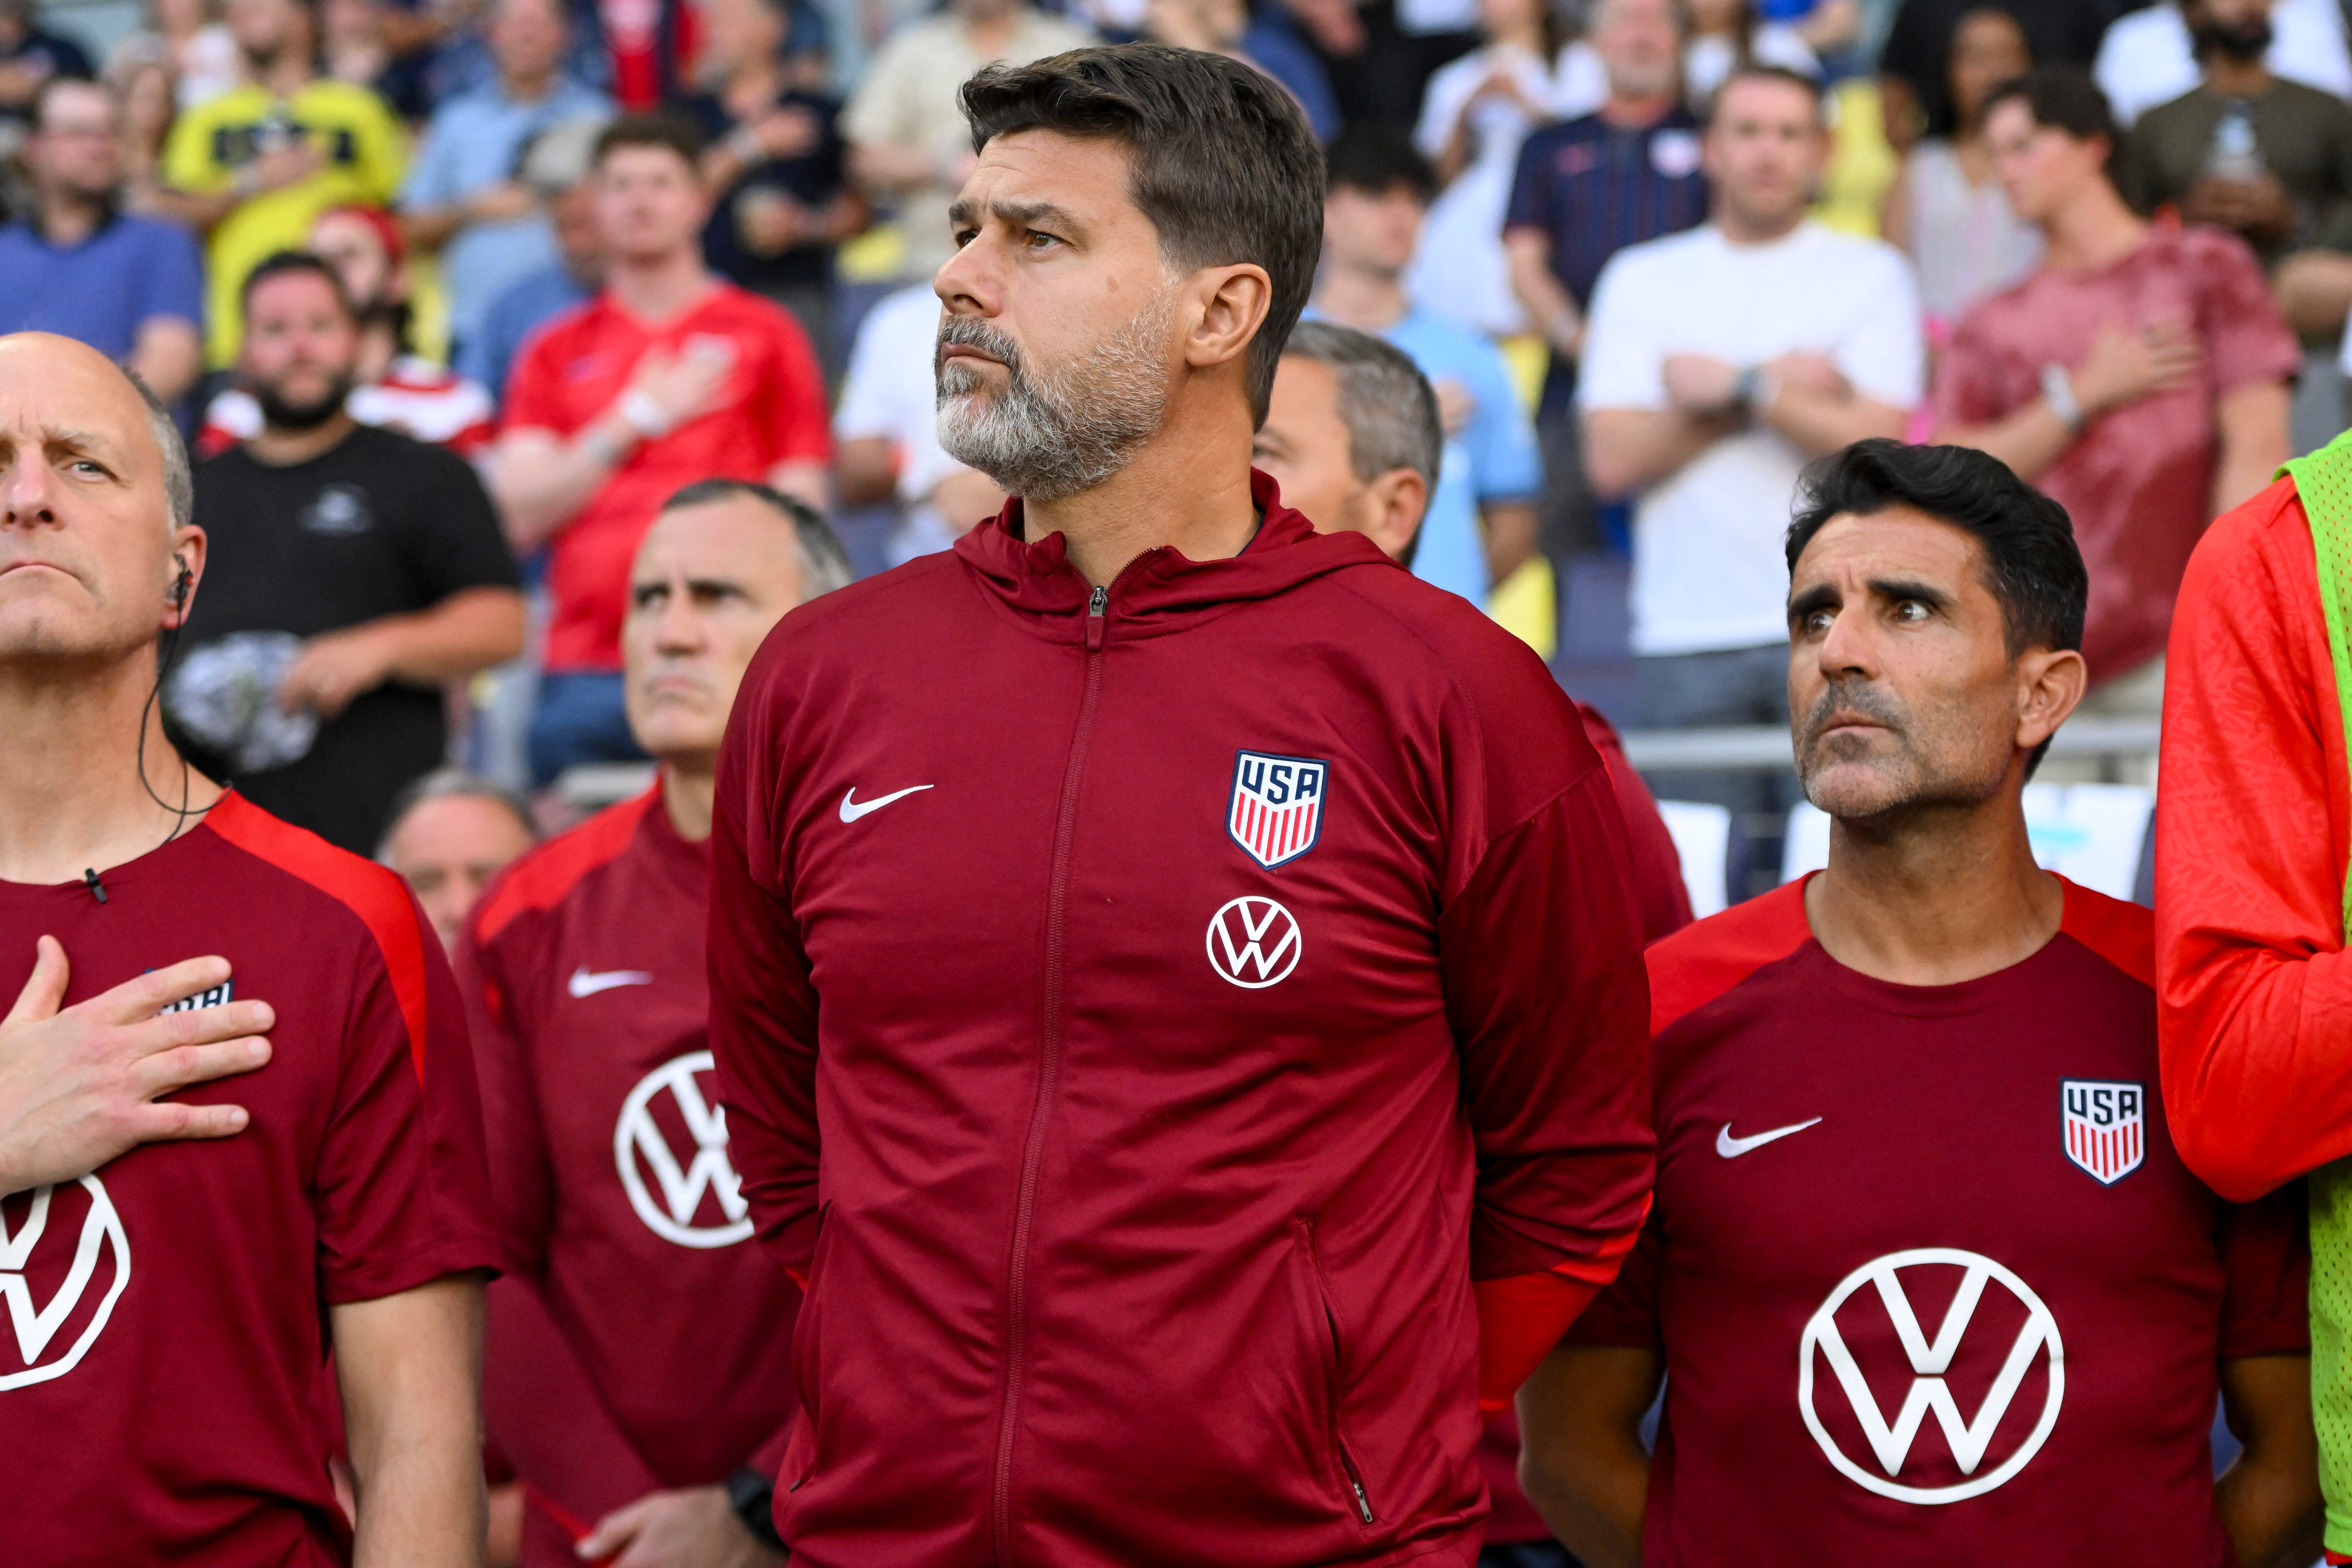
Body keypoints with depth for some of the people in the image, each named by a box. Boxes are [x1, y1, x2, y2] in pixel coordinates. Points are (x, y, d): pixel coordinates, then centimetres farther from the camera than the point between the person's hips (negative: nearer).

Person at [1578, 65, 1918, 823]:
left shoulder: (1870, 273, 8)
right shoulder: (1640, 281, 13)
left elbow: (1875, 446, -5)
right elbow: (1613, 459, 0)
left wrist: (1733, 385, -4)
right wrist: (1786, 388, -2)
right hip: (1685, 639, 1)